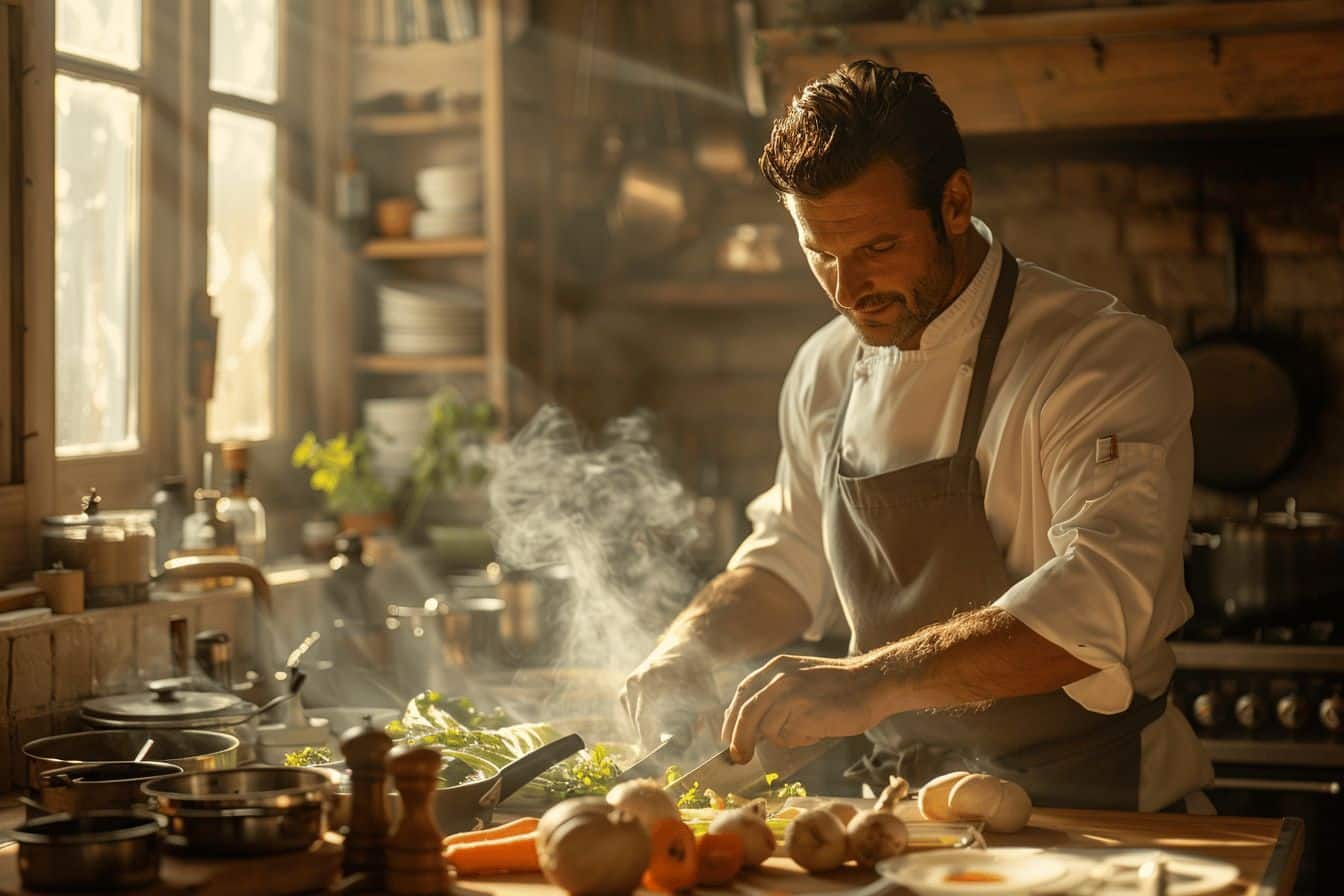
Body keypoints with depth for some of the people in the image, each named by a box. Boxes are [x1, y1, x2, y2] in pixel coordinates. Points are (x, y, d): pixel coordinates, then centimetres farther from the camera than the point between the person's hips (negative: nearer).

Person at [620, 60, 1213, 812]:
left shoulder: (1109, 356, -13)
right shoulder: (828, 370, 9)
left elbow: (1096, 606, -26)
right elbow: (792, 561, 23)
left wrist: (869, 684, -35)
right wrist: (691, 643, 3)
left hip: (1087, 809, -6)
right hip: (905, 805, 6)